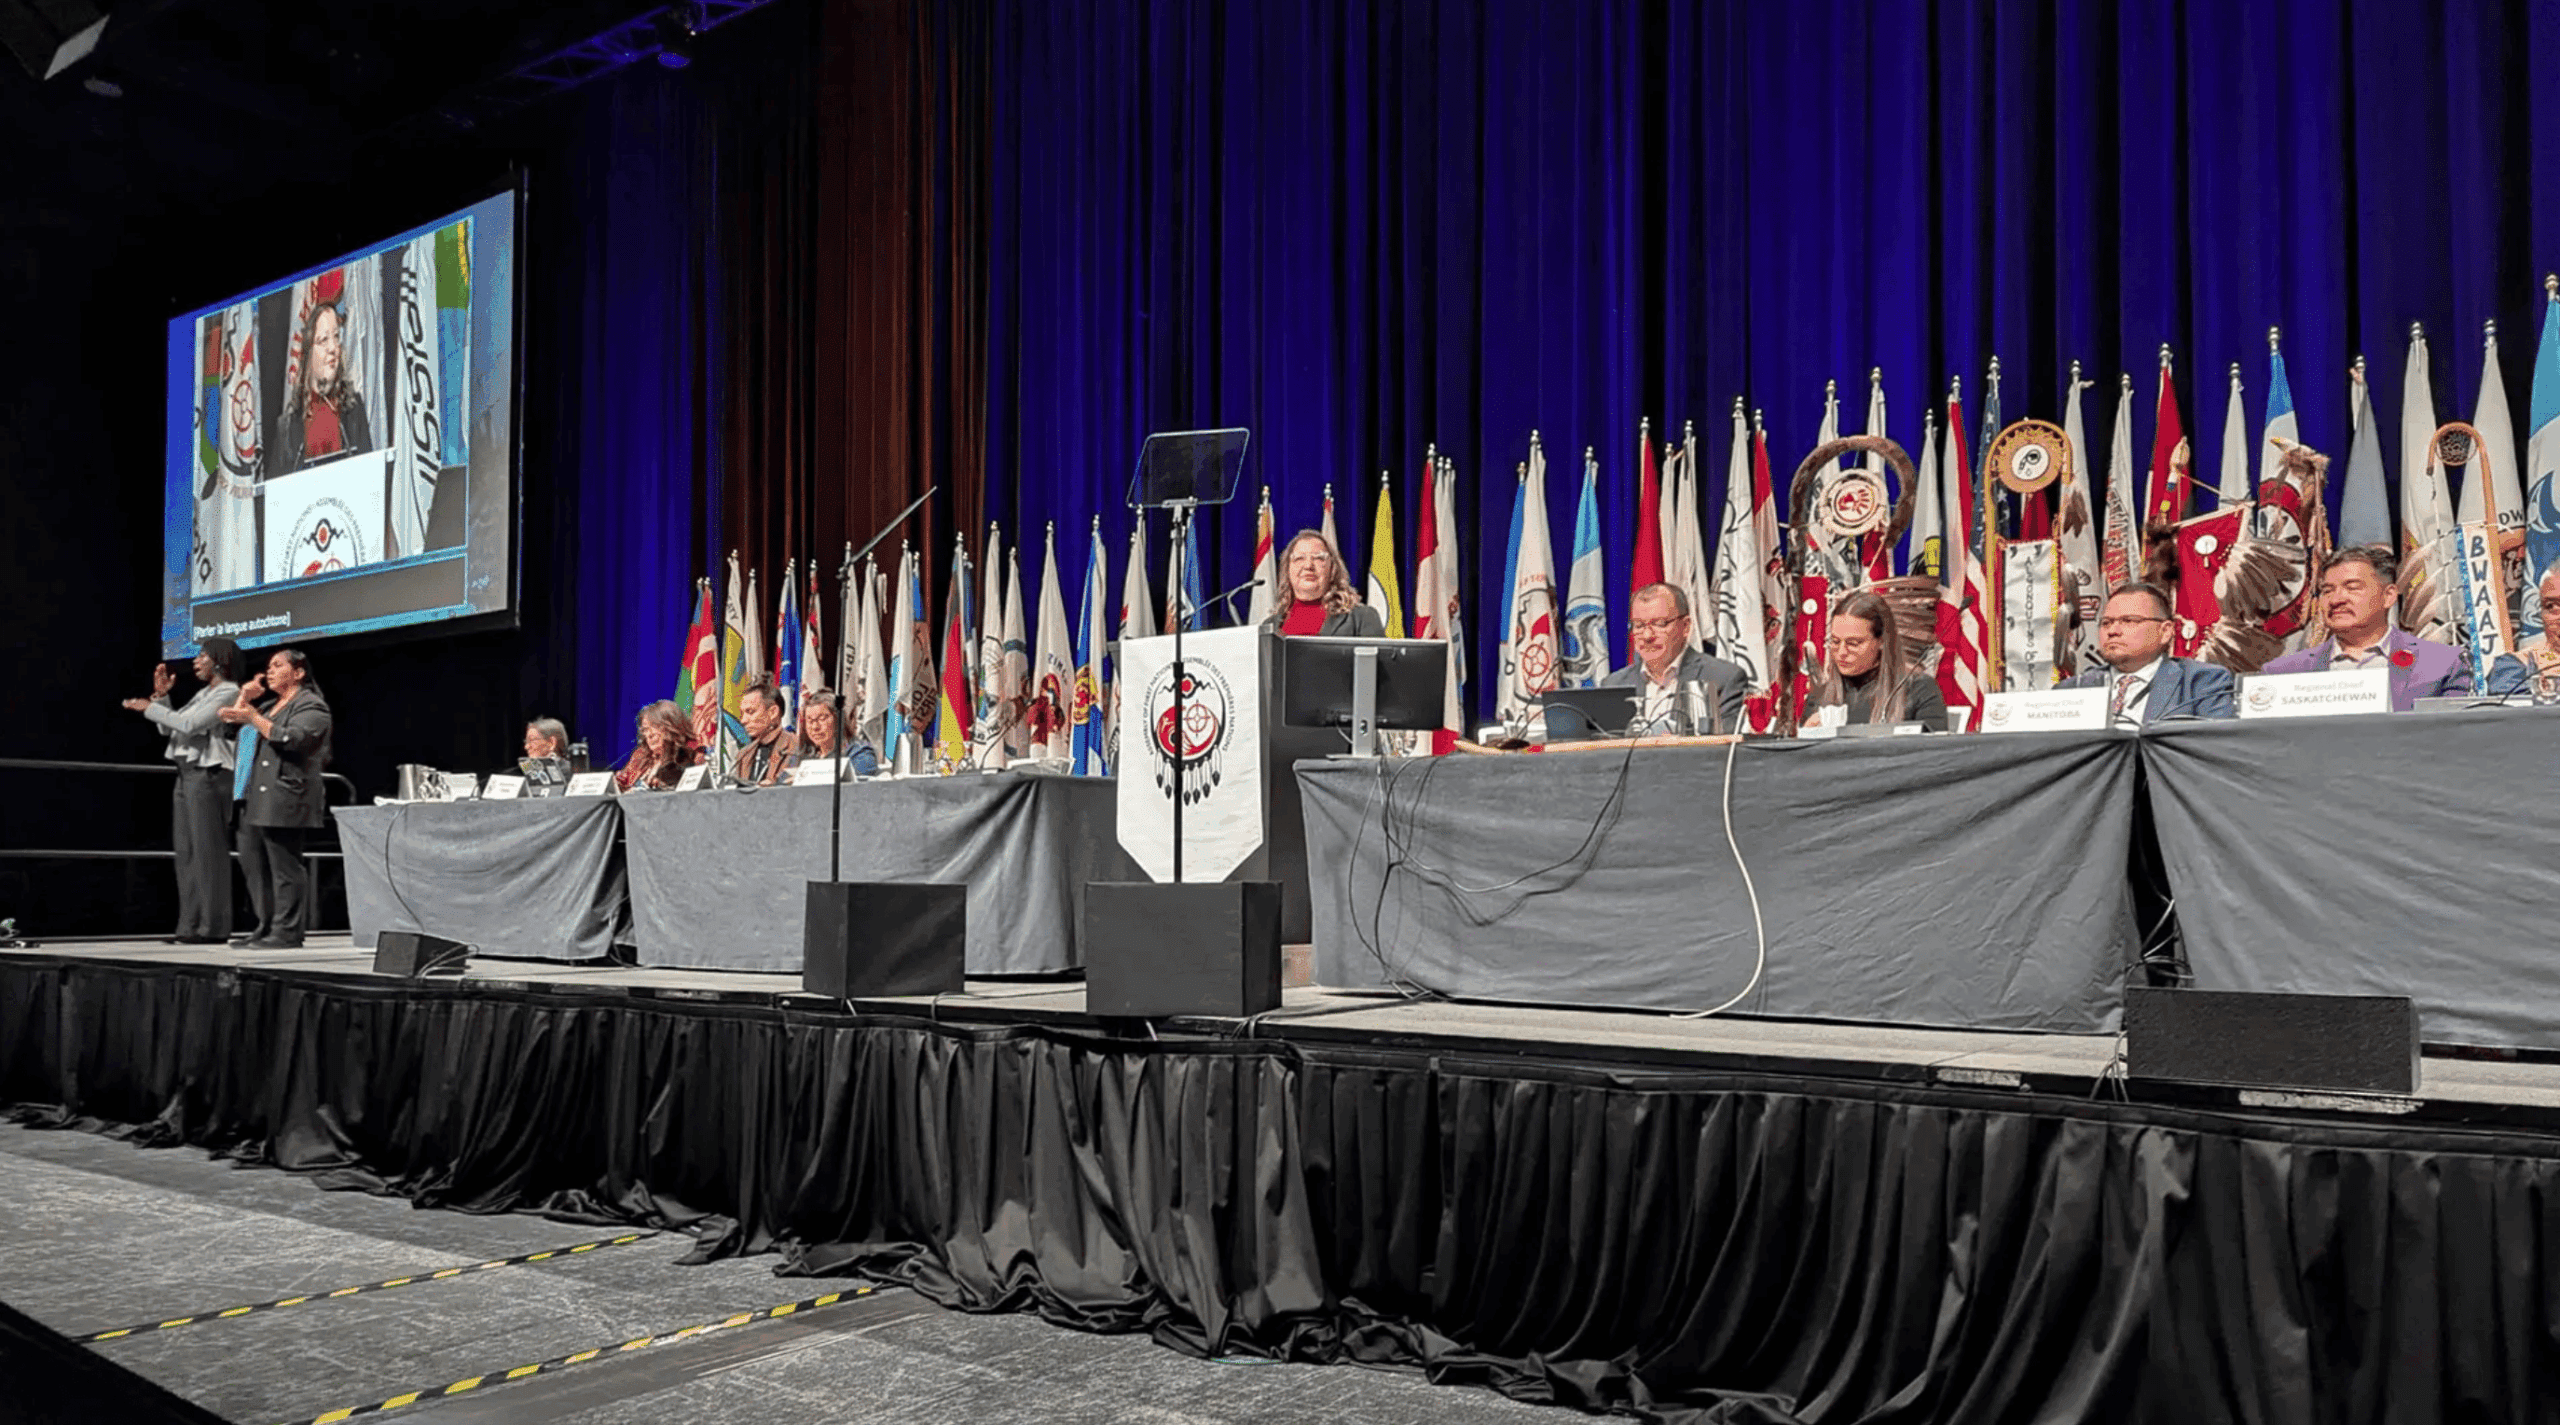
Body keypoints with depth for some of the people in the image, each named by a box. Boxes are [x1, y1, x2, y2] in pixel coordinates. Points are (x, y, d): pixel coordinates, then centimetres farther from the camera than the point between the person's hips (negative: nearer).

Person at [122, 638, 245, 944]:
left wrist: (151, 708, -7)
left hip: (208, 776, -9)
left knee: (207, 851, -10)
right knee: (187, 852, 7)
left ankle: (212, 927, -10)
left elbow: (189, 724, -15)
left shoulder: (229, 693, -6)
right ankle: (191, 926, 8)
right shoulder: (203, 693, 22)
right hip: (188, 775, 9)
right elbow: (169, 728, 24)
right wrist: (161, 697, 15)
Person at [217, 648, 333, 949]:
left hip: (285, 798, -9)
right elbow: (232, 724, 26)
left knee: (285, 867, -8)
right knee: (252, 860, 10)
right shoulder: (269, 704, 24)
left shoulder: (311, 706, -3)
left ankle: (288, 932, -5)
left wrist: (254, 718, -15)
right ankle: (268, 926, 17)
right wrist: (245, 699, 13)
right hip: (258, 800, 9)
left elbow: (291, 739, -17)